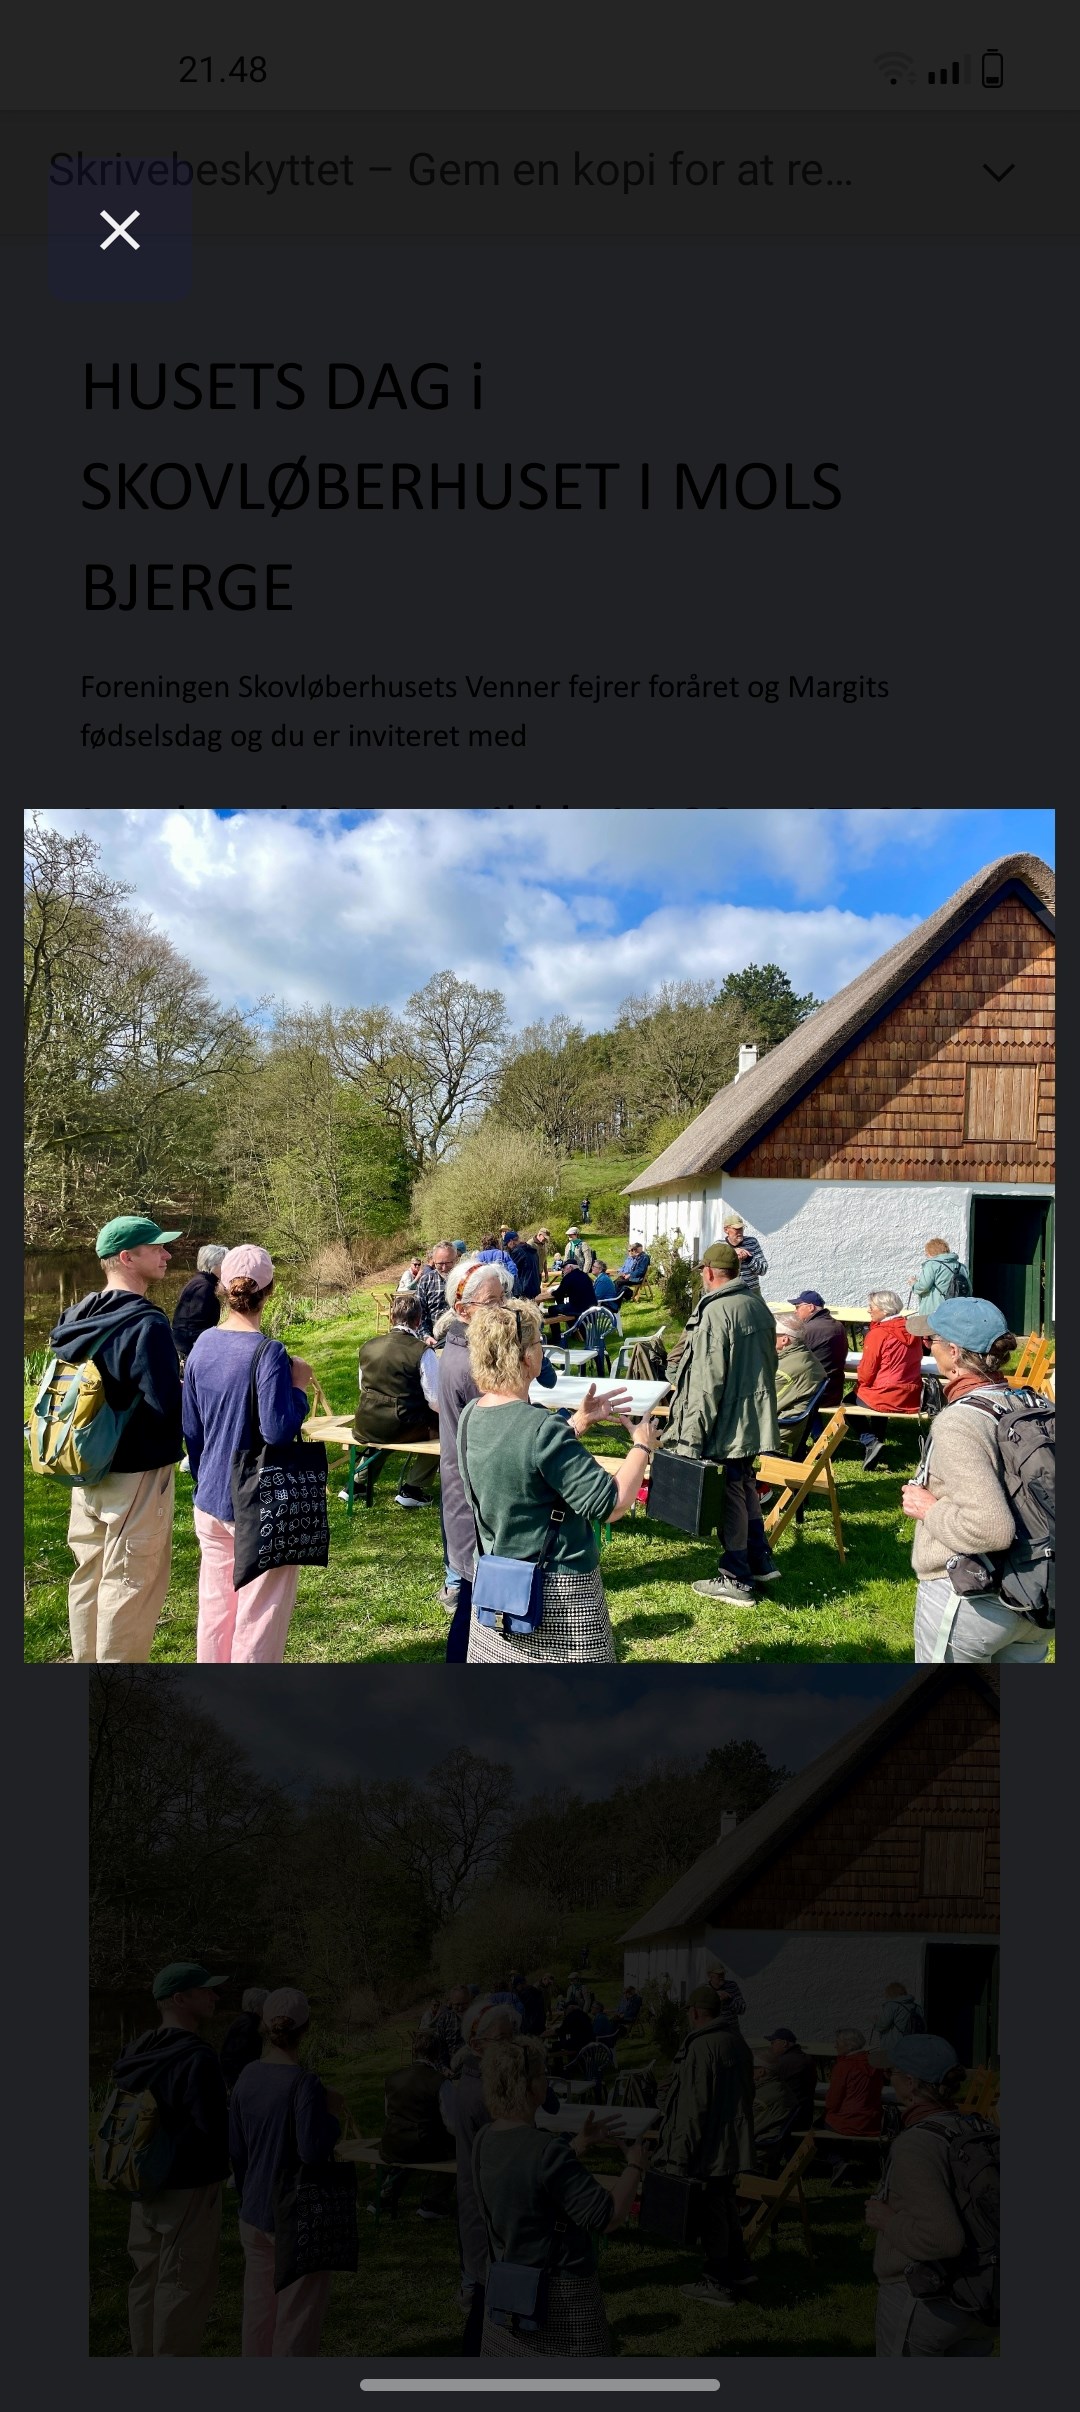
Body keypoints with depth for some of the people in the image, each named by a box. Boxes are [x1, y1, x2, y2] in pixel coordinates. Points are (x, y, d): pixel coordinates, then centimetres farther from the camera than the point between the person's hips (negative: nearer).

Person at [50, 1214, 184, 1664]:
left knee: (89, 1577, 18)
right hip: (137, 1473, -8)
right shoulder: (146, 1324, -21)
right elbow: (167, 1406, -24)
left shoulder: (78, 1318, 6)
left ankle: (87, 1664, 32)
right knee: (130, 1585, 2)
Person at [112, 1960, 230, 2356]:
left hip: (147, 2188, 8)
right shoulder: (197, 2059, -23)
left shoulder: (138, 2052, 4)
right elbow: (213, 2129, -24)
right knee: (185, 2284, 2)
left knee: (148, 2279, 19)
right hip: (190, 2189, -8)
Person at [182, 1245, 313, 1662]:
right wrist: (298, 1387, -11)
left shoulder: (203, 1345, 2)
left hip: (210, 1499, 7)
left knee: (214, 1607, 17)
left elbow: (190, 1428, 10)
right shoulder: (268, 1353, -19)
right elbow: (278, 1430, -25)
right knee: (259, 1613, 5)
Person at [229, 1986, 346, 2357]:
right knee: (298, 2313, 6)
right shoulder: (304, 2083, -21)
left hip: (254, 2213, 6)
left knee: (258, 2308, 20)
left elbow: (235, 2149, 7)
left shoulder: (248, 2076, 0)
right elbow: (313, 2150, -27)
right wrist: (333, 2115, -11)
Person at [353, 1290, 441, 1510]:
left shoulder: (368, 1347, 3)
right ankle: (411, 1489, 12)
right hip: (400, 1428, -6)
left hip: (364, 1427, 6)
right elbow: (436, 1403, -13)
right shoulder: (423, 1351, -12)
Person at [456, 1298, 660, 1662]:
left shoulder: (472, 1416, -1)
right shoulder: (543, 1428, -25)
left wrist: (581, 1421, 12)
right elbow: (609, 1505, -22)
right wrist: (642, 1446, -8)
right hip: (558, 1592, -8)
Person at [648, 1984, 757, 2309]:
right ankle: (738, 2268, 33)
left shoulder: (699, 2048, -22)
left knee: (710, 2212, 4)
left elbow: (693, 2108, -24)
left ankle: (717, 2284, 14)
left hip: (707, 2148, -9)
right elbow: (746, 2096, 19)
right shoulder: (738, 2044, 6)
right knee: (726, 2206, 22)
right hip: (734, 2144, 9)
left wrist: (679, 2156, -19)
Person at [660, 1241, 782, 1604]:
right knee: (746, 1486, 23)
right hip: (756, 1420, 8)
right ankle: (761, 1561, 33)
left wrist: (692, 1437, -18)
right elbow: (769, 1363, 18)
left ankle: (735, 1580, 11)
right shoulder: (758, 1306, 6)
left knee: (730, 1496, 2)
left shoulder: (715, 1312, -20)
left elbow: (707, 1381, -22)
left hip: (728, 1424, -8)